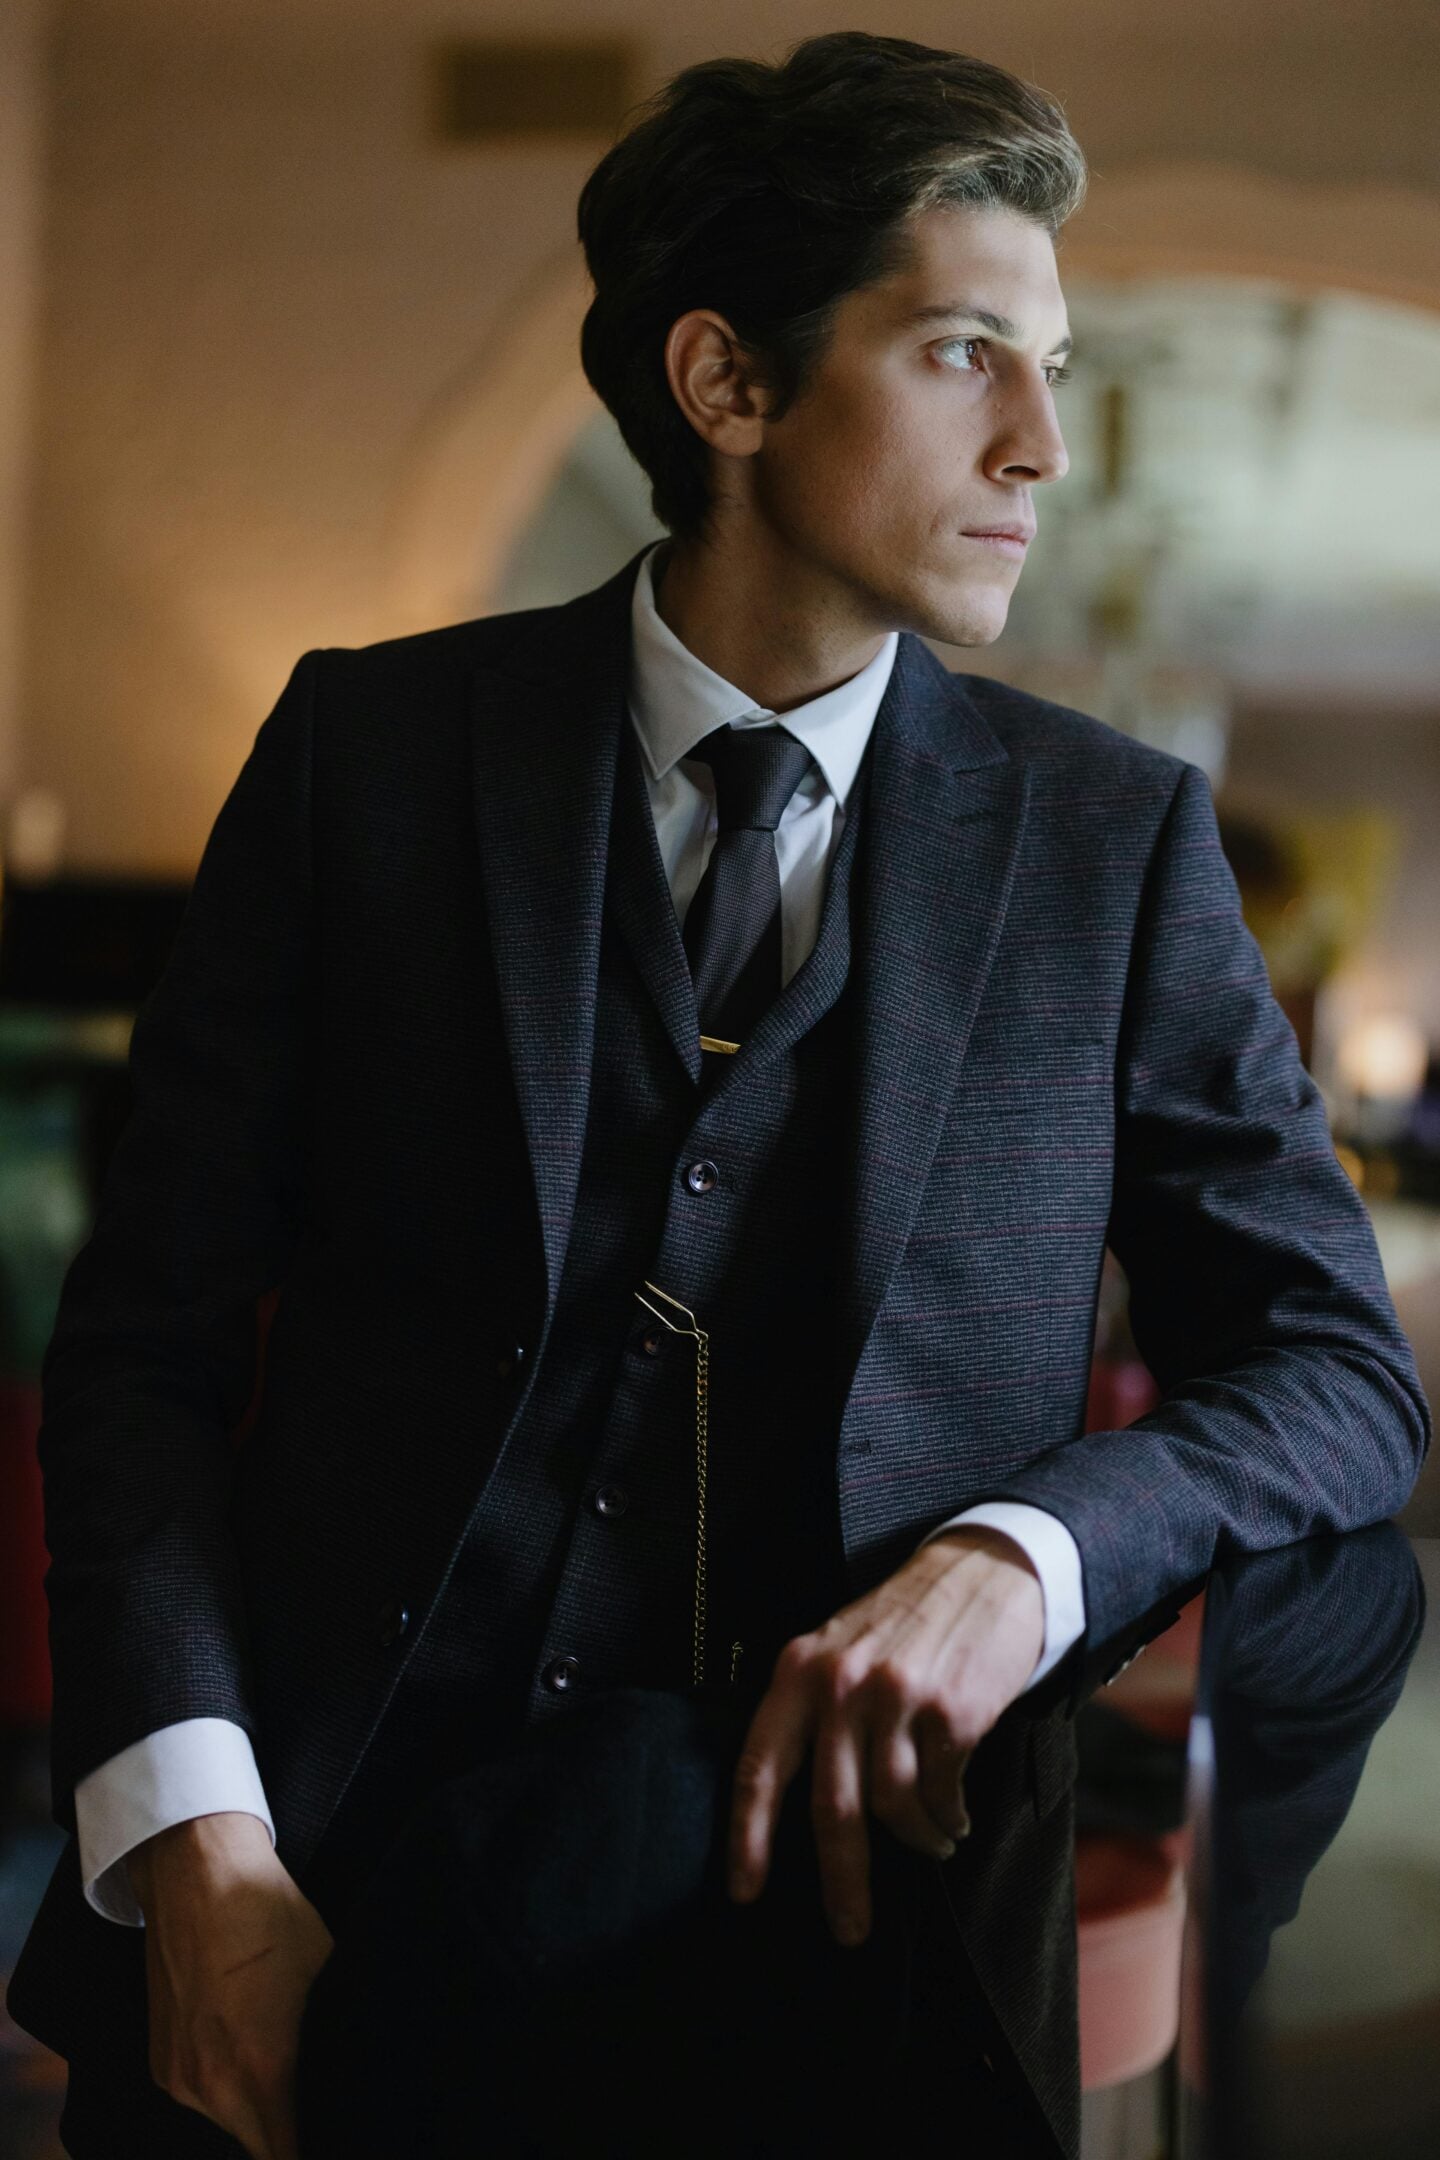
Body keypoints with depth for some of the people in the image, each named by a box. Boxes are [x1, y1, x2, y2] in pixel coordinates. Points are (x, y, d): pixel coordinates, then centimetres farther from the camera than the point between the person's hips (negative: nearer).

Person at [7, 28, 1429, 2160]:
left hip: (862, 1938, 1)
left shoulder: (1118, 839, 1)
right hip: (322, 1927, 0)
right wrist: (197, 1852, -16)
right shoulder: (371, 750, -1)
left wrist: (1020, 1556, -19)